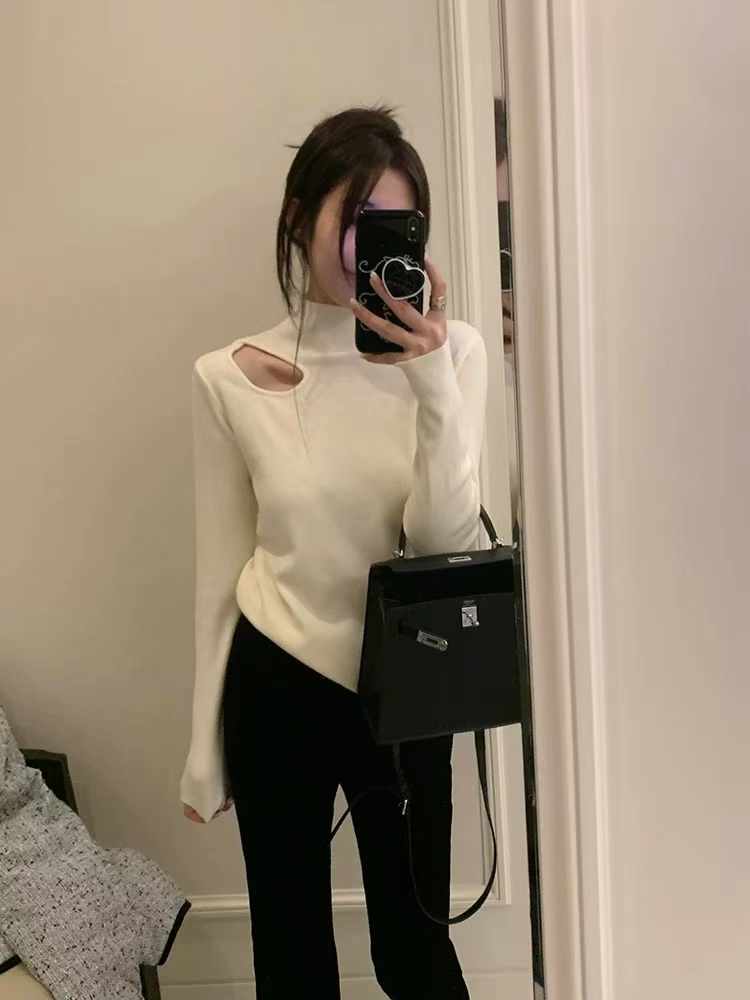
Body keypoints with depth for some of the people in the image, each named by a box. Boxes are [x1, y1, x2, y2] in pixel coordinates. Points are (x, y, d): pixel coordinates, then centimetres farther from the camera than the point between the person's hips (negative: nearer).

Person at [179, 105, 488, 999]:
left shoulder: (451, 351, -8)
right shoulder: (228, 378, -8)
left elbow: (445, 543, -14)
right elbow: (221, 569, -2)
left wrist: (434, 385, -28)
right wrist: (204, 749, 4)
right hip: (275, 691, 0)